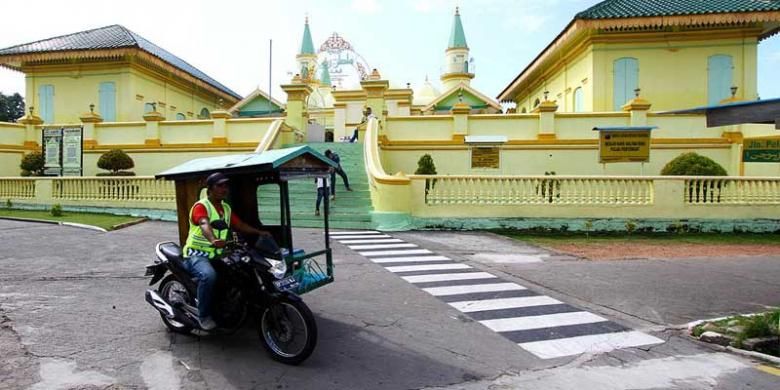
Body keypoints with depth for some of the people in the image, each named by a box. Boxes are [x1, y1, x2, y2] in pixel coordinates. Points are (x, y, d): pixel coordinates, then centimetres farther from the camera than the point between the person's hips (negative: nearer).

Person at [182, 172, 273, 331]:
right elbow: (205, 224, -34)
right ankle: (203, 315, -18)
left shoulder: (226, 208, 14)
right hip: (197, 254, -8)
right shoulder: (200, 206, -13)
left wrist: (259, 232, -5)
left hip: (217, 254, 8)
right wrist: (213, 240, -54)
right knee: (209, 275, -36)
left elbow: (240, 225, 11)